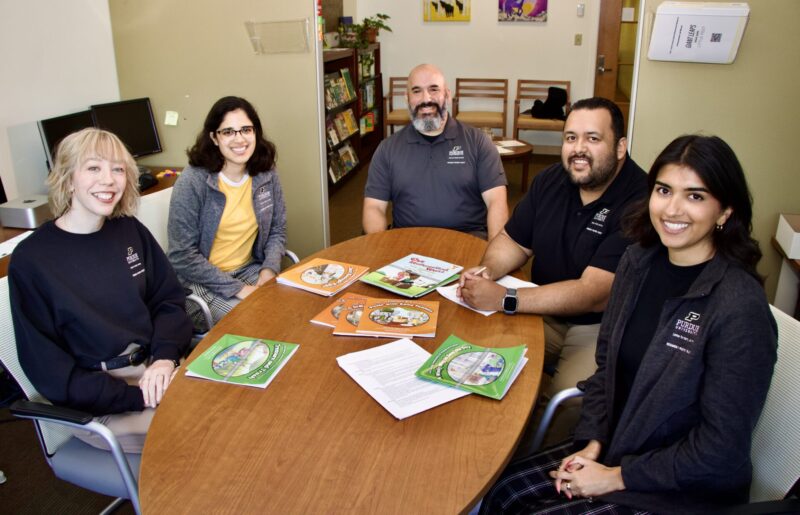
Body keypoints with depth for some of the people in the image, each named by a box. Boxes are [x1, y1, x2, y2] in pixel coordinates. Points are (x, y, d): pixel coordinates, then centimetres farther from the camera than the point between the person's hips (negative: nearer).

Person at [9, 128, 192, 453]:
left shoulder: (130, 231, 6)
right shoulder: (31, 258, -9)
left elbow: (169, 300, 7)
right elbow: (47, 369, -10)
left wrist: (165, 358, -14)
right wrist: (140, 398, -19)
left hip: (154, 369, 5)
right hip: (95, 401, -5)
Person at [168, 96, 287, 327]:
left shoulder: (266, 174, -3)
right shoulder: (192, 181, -17)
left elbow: (277, 230, 8)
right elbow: (182, 257, -16)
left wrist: (270, 269, -11)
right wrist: (237, 288, -20)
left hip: (250, 269, 5)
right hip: (202, 279, -4)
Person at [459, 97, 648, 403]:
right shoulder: (551, 180, 2)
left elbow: (594, 294, -27)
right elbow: (513, 241, 11)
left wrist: (504, 299, -31)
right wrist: (487, 270, -13)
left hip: (603, 327, -6)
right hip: (545, 313, 6)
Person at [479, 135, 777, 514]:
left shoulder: (741, 309, -23)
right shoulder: (639, 260, -3)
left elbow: (720, 450, -19)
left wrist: (616, 478, -14)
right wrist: (592, 442, -4)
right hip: (614, 448, 6)